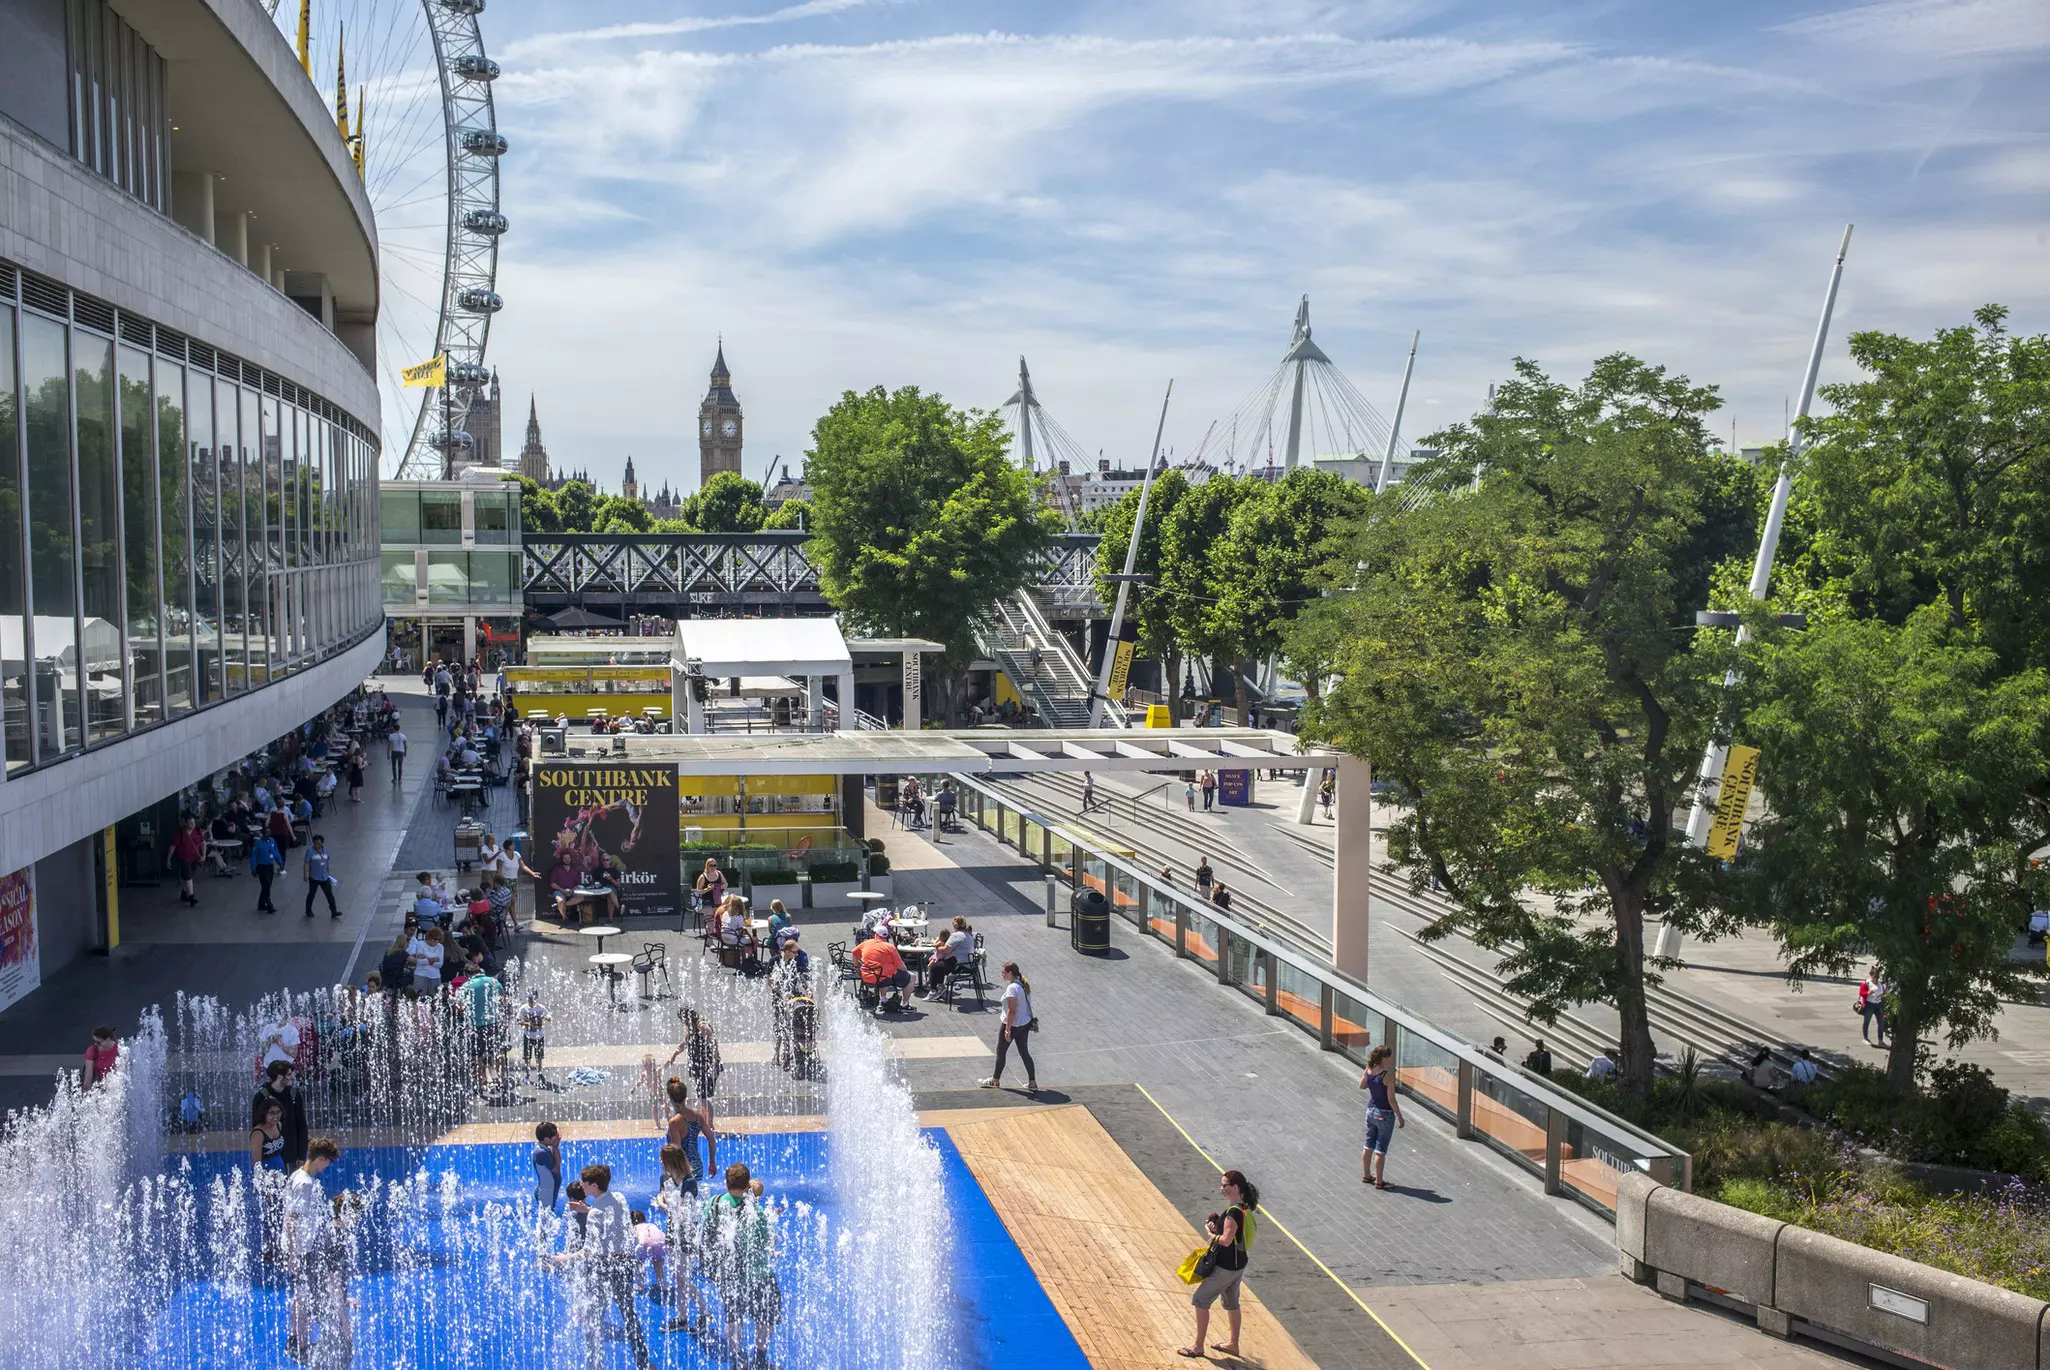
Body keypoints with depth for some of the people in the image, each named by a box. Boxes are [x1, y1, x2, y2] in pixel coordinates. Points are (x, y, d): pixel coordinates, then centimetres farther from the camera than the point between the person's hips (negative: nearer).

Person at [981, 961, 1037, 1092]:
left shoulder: (1012, 988, -23)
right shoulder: (1024, 985, 4)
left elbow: (1011, 1010, -24)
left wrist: (1008, 1030, -21)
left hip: (1012, 1025, -8)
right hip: (1026, 1024, 8)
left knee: (1001, 1052, 10)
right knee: (1024, 1052, 13)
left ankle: (995, 1080, 24)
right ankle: (1032, 1083, 11)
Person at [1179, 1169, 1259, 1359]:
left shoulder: (1233, 1212, -25)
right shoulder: (1245, 1208, 4)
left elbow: (1226, 1240, -27)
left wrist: (1210, 1233, -11)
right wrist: (1217, 1224, 0)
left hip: (1225, 1267, -9)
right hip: (1238, 1264, 9)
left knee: (1200, 1300, 2)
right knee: (1231, 1303, 22)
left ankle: (1198, 1347, 10)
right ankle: (1233, 1345, 35)